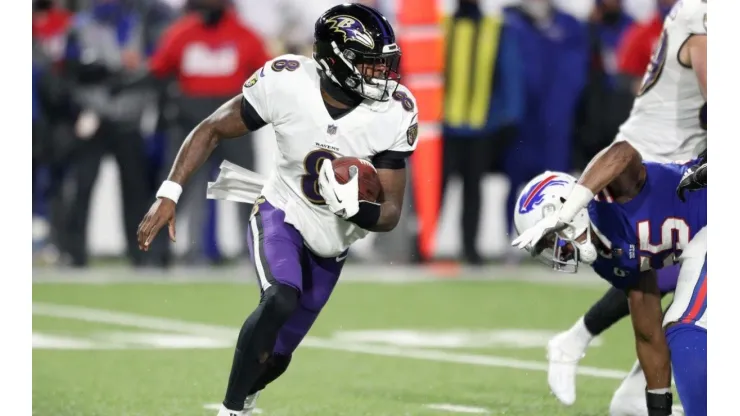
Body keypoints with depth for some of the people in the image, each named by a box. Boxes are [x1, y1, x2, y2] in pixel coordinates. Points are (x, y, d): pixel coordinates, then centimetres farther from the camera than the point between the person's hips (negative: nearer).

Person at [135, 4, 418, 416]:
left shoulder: (395, 113, -21)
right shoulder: (287, 82, -25)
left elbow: (391, 213, -15)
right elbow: (213, 130, -10)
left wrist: (355, 209, -38)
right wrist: (169, 193, -18)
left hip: (331, 245, 3)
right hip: (281, 215, -3)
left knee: (274, 357, 12)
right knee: (281, 299, -34)